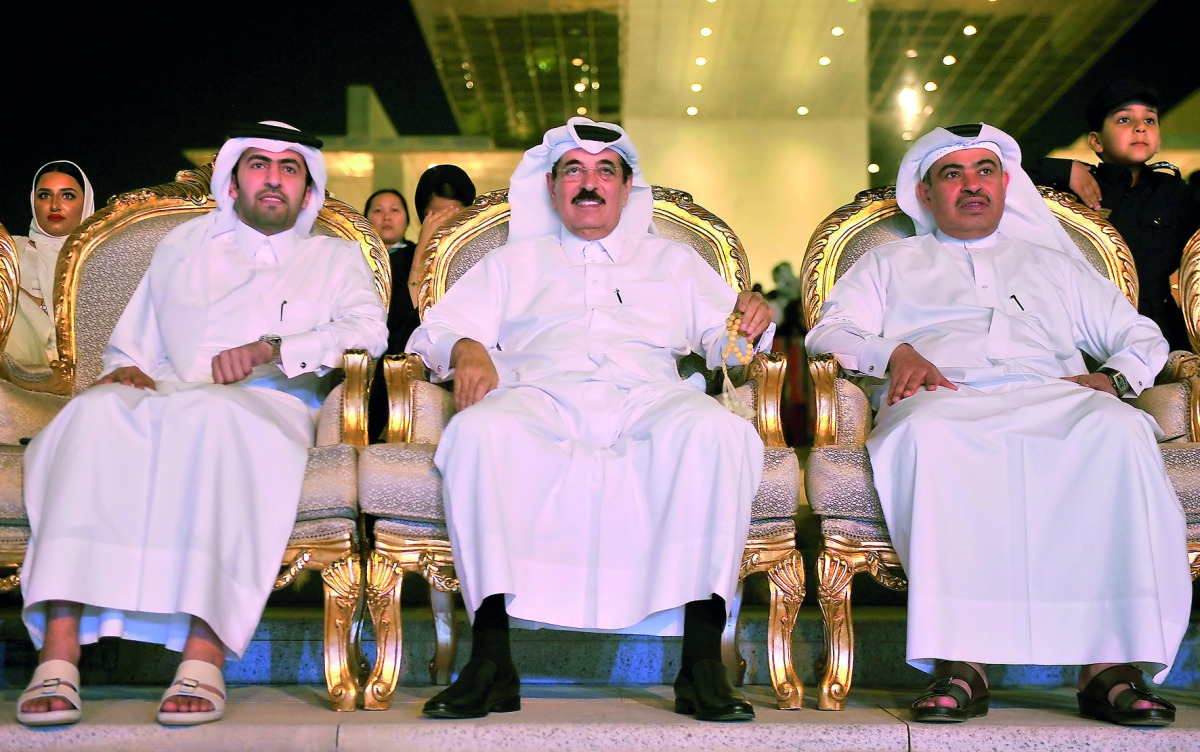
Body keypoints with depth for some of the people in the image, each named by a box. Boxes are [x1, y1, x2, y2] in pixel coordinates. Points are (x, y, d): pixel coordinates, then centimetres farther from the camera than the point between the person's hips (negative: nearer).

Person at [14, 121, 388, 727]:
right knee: (97, 411, -34)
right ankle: (57, 654, -42)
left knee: (212, 414, -40)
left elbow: (368, 330, 4)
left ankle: (204, 655, -48)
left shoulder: (334, 259, 24)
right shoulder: (184, 246, 31)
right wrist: (126, 368, 3)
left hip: (268, 406, -2)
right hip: (165, 398, 3)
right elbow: (132, 341, 28)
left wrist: (270, 348, -11)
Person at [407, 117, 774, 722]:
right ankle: (490, 661, -35)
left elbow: (722, 335, 22)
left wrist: (750, 320, -2)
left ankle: (702, 664, -35)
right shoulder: (516, 261, 31)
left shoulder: (671, 260, 33)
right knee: (478, 432, -36)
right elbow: (437, 329, 19)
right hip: (540, 397, 0)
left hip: (648, 399, 0)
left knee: (719, 433, -35)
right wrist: (464, 348, -4)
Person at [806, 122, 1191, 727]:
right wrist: (894, 353, -6)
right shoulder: (890, 264, 31)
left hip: (1049, 398, 2)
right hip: (944, 399, -1)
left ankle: (1109, 659, -39)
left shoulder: (1052, 263, 36)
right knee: (929, 432, -41)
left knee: (1117, 430, -35)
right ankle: (960, 660, -44)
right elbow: (829, 332, 15)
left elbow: (1143, 336, 31)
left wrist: (1113, 376, 8)